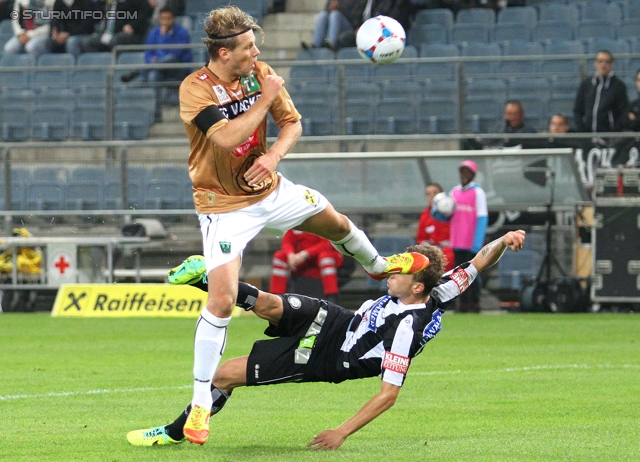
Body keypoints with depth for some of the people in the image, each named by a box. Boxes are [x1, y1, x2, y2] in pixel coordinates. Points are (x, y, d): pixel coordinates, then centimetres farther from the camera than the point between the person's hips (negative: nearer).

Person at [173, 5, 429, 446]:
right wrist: (266, 97, -28)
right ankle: (200, 403, -8)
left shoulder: (260, 73, -6)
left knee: (336, 223, 23)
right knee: (222, 299, -17)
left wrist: (273, 155, -18)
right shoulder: (195, 89, -24)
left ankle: (377, 264, 60)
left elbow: (292, 122, 2)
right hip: (224, 206, -6)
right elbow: (227, 138, -37)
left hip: (268, 190, 6)